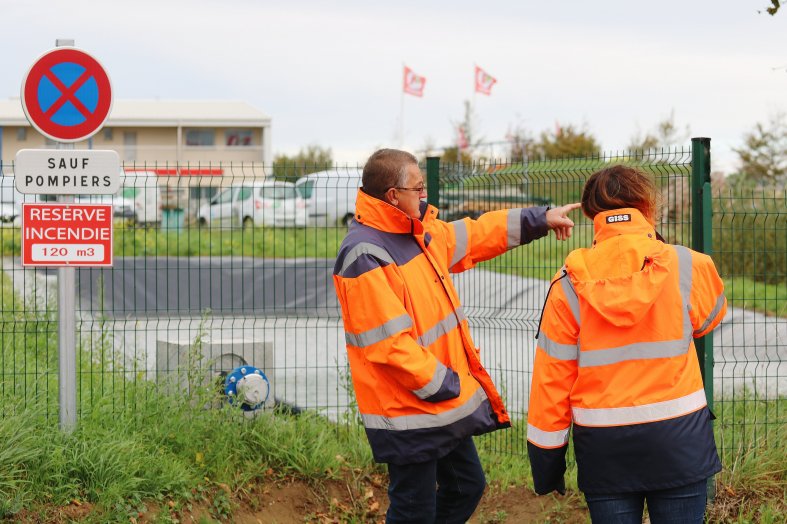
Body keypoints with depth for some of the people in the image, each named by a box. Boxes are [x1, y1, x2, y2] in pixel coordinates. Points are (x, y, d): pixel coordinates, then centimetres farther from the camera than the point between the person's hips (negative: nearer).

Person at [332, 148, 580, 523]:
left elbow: (476, 235, 23)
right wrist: (442, 384, -18)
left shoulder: (418, 233, 6)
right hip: (409, 413, -10)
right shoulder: (365, 257, -23)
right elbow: (388, 343, -26)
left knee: (467, 486, 21)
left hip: (446, 407, 10)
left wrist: (540, 219, 25)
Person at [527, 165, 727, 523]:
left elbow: (551, 376, -3)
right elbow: (709, 317, 17)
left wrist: (546, 461, 6)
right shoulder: (687, 268, -6)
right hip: (678, 438, -1)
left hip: (603, 444, 1)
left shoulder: (570, 284, -5)